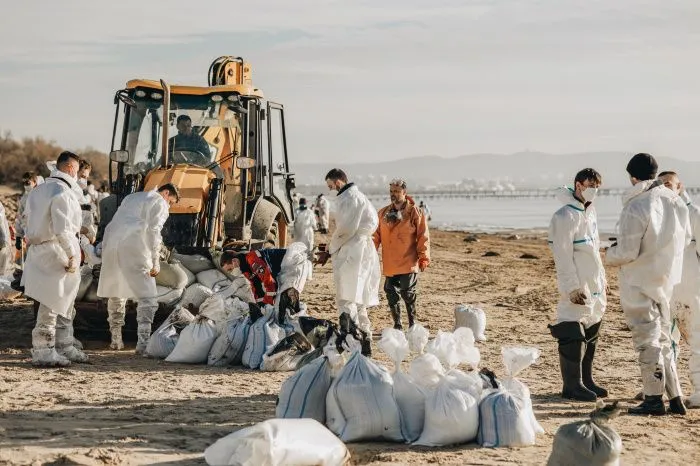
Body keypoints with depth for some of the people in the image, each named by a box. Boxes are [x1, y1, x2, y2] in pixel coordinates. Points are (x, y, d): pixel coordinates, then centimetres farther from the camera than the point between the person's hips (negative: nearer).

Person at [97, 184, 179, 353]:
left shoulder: (131, 197, 30)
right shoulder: (159, 203, 8)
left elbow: (111, 226, 25)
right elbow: (153, 231, -7)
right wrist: (155, 262, -8)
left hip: (111, 245, 7)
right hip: (134, 248, -7)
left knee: (116, 294, 19)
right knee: (147, 297, -4)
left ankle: (116, 340, 24)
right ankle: (143, 342, -14)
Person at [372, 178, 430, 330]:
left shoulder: (414, 212, -2)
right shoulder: (383, 213, 10)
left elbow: (423, 236, -4)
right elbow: (376, 235, 10)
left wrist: (423, 258, -9)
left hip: (408, 263, -4)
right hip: (390, 265, 4)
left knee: (408, 295, -1)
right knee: (392, 295, 5)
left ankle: (412, 325, 15)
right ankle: (397, 326, 17)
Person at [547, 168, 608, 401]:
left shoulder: (590, 211, 13)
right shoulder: (565, 217, -15)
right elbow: (563, 256, -17)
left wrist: (602, 278, 21)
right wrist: (572, 288, -20)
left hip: (594, 286, 9)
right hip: (578, 287, -9)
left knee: (591, 334, 13)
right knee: (573, 336, -6)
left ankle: (585, 380, 23)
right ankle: (572, 386, 1)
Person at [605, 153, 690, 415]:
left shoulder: (635, 208, -22)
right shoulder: (674, 201, 1)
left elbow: (626, 253, -21)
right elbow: (685, 238, 13)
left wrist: (609, 255, -1)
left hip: (640, 283, -7)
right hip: (666, 280, 7)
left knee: (647, 340, 2)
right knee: (663, 339, 17)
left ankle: (654, 399, 6)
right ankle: (675, 398, 18)